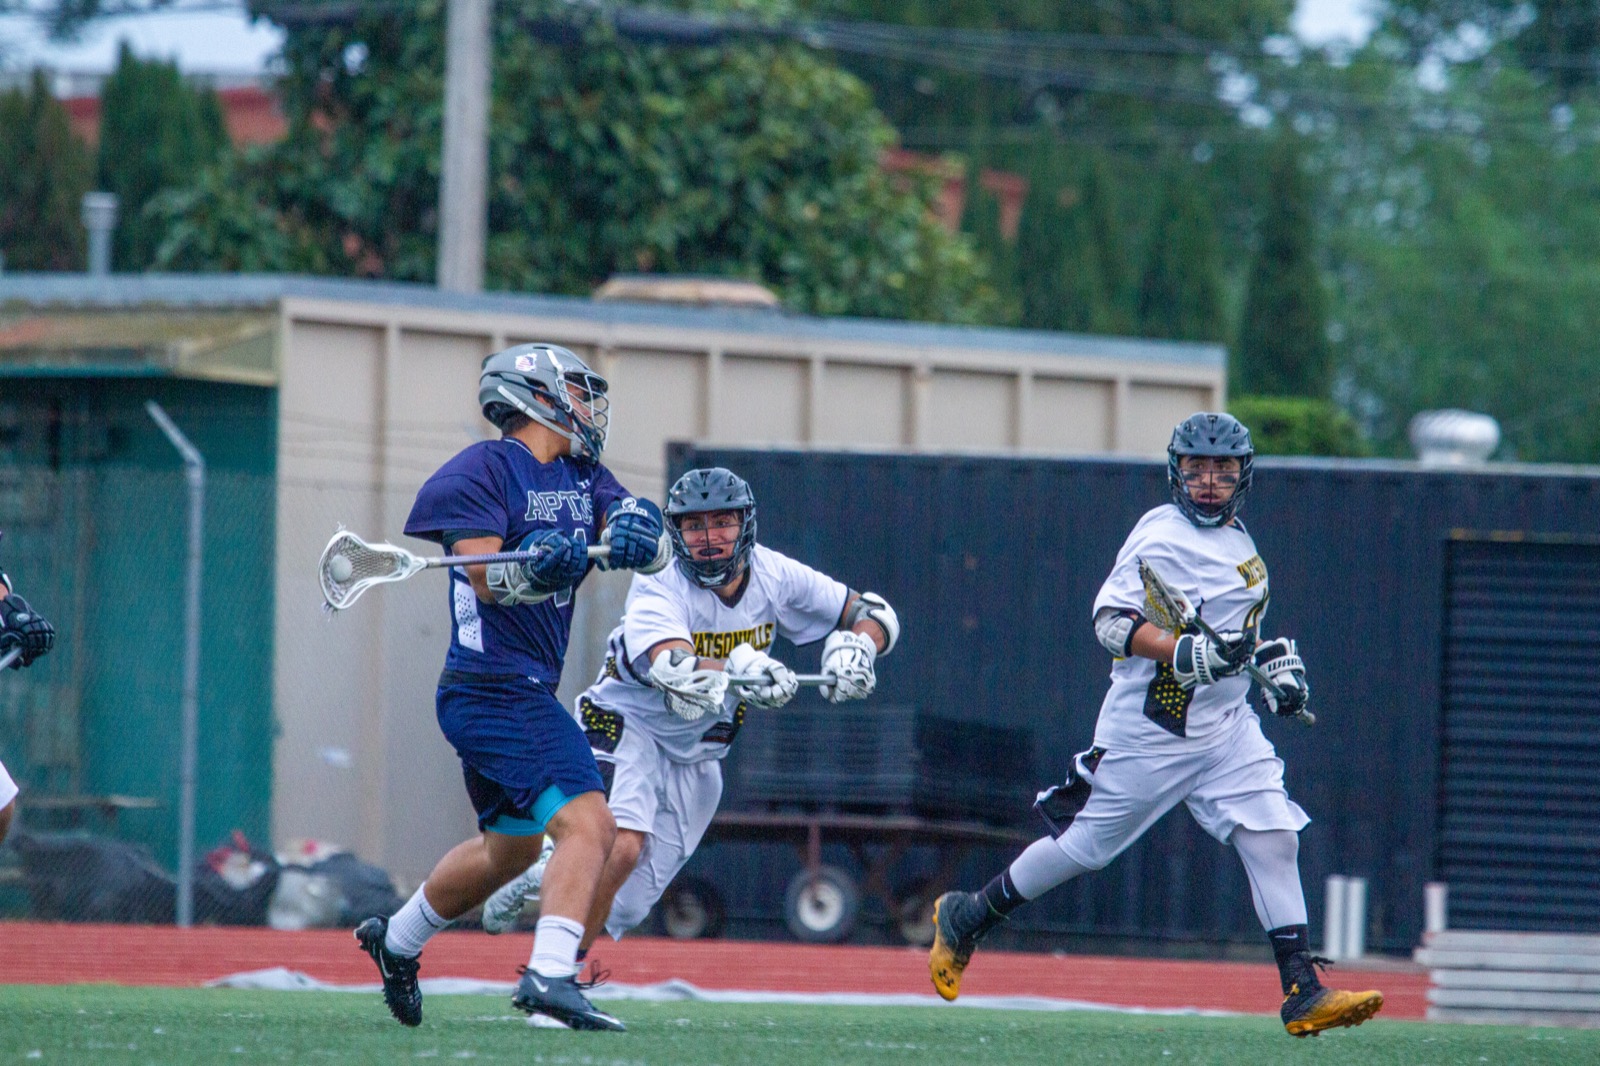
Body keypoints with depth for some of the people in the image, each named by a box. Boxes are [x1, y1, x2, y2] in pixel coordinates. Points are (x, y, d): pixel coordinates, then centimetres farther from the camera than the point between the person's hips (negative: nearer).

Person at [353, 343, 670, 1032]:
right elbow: (485, 576, -18)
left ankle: (396, 941, 43)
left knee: (513, 845, 25)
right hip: (496, 687, -10)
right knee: (587, 824, -21)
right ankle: (549, 977, -29)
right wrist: (536, 567, -38)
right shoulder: (485, 469, -9)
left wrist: (637, 533, -21)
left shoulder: (584, 476, 13)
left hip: (525, 691, 10)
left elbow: (657, 551, 1)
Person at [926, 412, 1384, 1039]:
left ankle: (1303, 992, -8)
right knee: (1086, 845, 3)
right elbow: (1111, 619, -21)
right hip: (1150, 730, -7)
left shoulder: (1238, 542, 12)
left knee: (1274, 839, -7)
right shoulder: (1162, 535, -15)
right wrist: (1187, 654, -33)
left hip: (1225, 724, 7)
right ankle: (965, 917, 25)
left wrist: (1276, 661, 14)